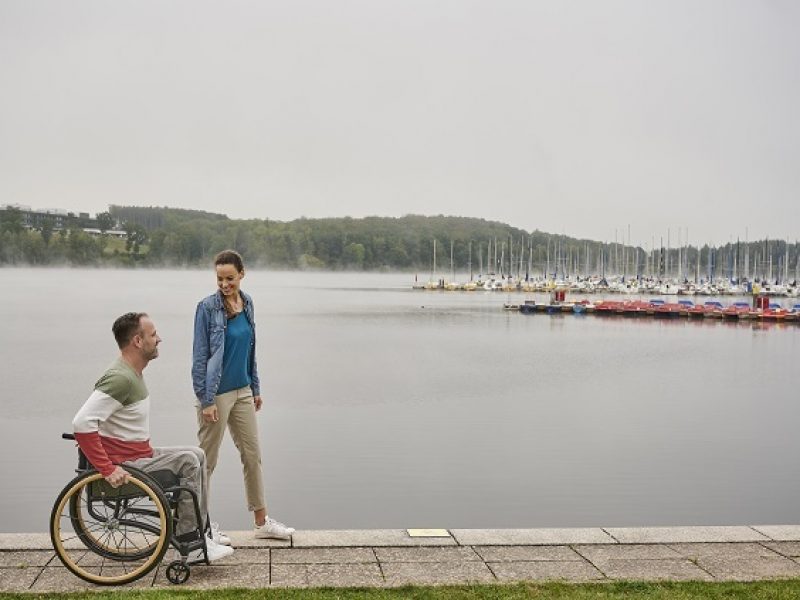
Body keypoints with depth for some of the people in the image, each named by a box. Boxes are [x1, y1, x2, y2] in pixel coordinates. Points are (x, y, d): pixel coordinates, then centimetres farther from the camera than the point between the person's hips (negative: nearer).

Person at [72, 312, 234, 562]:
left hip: (140, 454, 10)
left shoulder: (133, 372, 11)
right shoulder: (120, 378, -24)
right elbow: (82, 424, -33)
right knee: (188, 460, -14)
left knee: (197, 455, 9)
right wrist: (107, 469, -31)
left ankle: (199, 532, 13)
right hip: (125, 465, -10)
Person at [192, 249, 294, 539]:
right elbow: (199, 356, -13)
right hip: (217, 393, -7)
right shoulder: (207, 307, -13)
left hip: (242, 391, 7)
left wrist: (255, 389, 14)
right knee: (207, 460, 5)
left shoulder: (246, 303, 6)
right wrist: (205, 400, -15)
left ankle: (261, 521, 21)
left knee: (253, 454, 11)